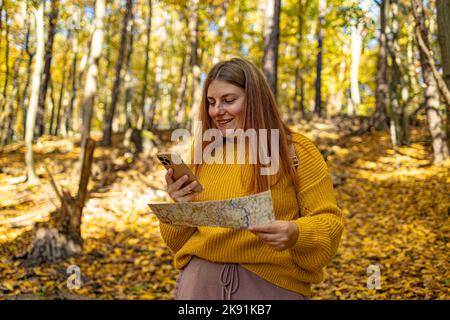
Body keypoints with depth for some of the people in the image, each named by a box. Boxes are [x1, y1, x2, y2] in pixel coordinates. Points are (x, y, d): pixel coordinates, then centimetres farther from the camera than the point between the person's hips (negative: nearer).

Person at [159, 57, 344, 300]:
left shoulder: (294, 150, -3)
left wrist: (295, 234, -24)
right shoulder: (202, 154, 7)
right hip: (201, 278, 3)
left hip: (273, 283, -3)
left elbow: (328, 222, -4)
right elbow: (179, 239, 10)